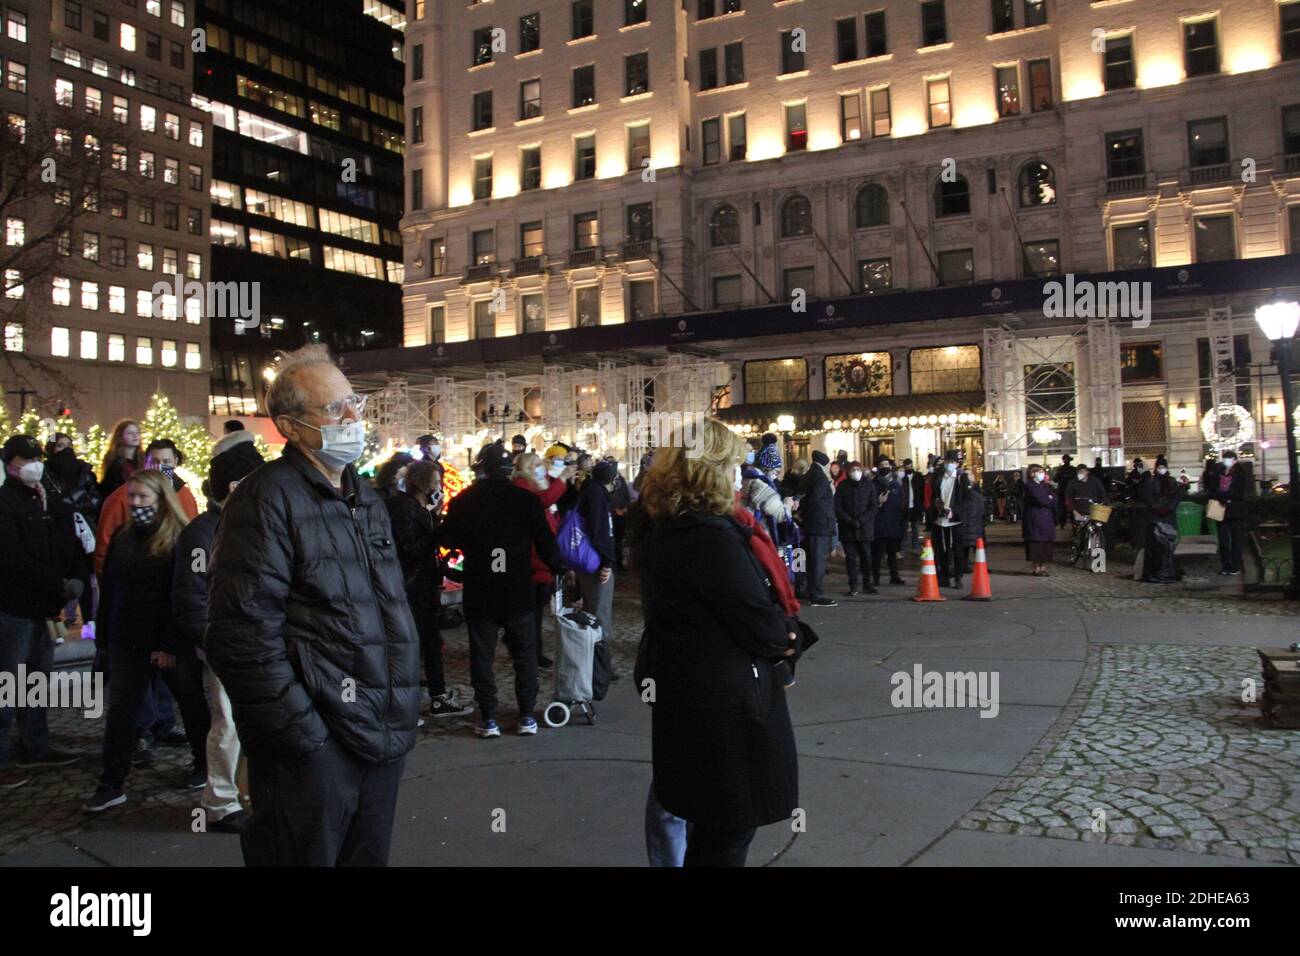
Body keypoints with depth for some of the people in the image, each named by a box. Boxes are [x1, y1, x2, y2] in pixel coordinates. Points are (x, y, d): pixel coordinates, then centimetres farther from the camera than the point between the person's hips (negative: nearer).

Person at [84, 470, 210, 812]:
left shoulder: (181, 539, -12)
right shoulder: (122, 537, 8)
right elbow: (108, 589, 13)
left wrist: (172, 644, -19)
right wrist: (104, 636, 8)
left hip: (172, 644, -5)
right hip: (127, 643, 5)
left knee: (193, 706, 11)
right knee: (120, 713, 6)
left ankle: (203, 765, 29)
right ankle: (111, 785, 13)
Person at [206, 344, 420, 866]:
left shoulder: (368, 499, 15)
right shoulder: (267, 499, -12)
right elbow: (245, 633, -18)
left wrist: (406, 704, 16)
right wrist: (302, 735, -18)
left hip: (383, 738, 8)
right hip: (316, 746, -8)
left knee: (369, 856, 18)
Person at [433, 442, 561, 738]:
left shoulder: (463, 501, -5)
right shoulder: (527, 499, -7)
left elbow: (444, 539, 3)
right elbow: (546, 542, -3)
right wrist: (558, 569, 13)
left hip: (479, 592, 0)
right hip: (518, 592, 0)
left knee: (482, 655, 9)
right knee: (524, 655, 12)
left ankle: (488, 719, 11)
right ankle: (527, 716, 14)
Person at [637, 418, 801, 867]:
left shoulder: (666, 531, 7)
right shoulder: (712, 537, -23)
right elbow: (761, 626, -22)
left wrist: (777, 627, -2)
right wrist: (788, 631, 0)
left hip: (684, 692, 10)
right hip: (729, 707, -9)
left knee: (708, 825, 23)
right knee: (730, 830, 6)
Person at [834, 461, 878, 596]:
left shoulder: (869, 486, 4)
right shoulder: (842, 487, 5)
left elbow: (874, 507, -1)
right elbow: (838, 507, 1)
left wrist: (860, 521, -12)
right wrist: (850, 521, -12)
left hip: (865, 528, 0)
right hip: (847, 529, 0)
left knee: (866, 557, 3)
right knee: (850, 557, 2)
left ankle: (867, 583, 15)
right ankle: (853, 585, 8)